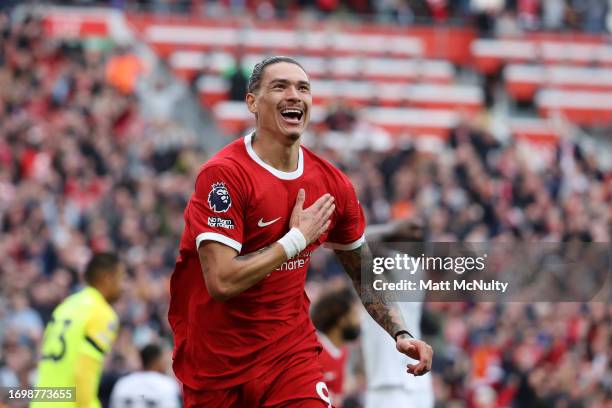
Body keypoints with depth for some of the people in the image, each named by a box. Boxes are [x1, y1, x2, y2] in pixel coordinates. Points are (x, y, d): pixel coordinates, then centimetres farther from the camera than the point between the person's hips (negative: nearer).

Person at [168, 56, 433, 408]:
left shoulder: (333, 184, 1)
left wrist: (401, 333, 3)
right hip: (215, 362, -3)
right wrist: (297, 239, -18)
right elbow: (221, 282, -26)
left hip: (292, 350, 4)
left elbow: (365, 273, 16)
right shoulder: (222, 175, -17)